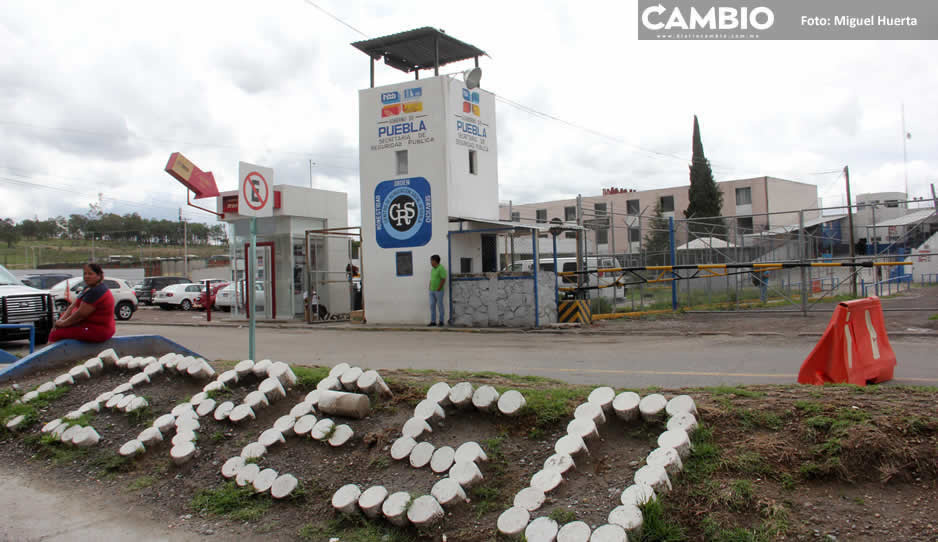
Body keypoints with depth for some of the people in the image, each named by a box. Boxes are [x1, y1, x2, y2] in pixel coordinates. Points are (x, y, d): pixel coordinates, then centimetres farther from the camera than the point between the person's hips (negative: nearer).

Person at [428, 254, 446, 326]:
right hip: (432, 291, 8)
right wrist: (430, 288, 8)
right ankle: (433, 321, 9)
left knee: (440, 306, 0)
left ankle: (441, 321, 8)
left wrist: (438, 289, -17)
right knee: (432, 306, 5)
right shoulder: (432, 269, 13)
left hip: (438, 291, -8)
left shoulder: (441, 268, -13)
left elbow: (443, 280, -17)